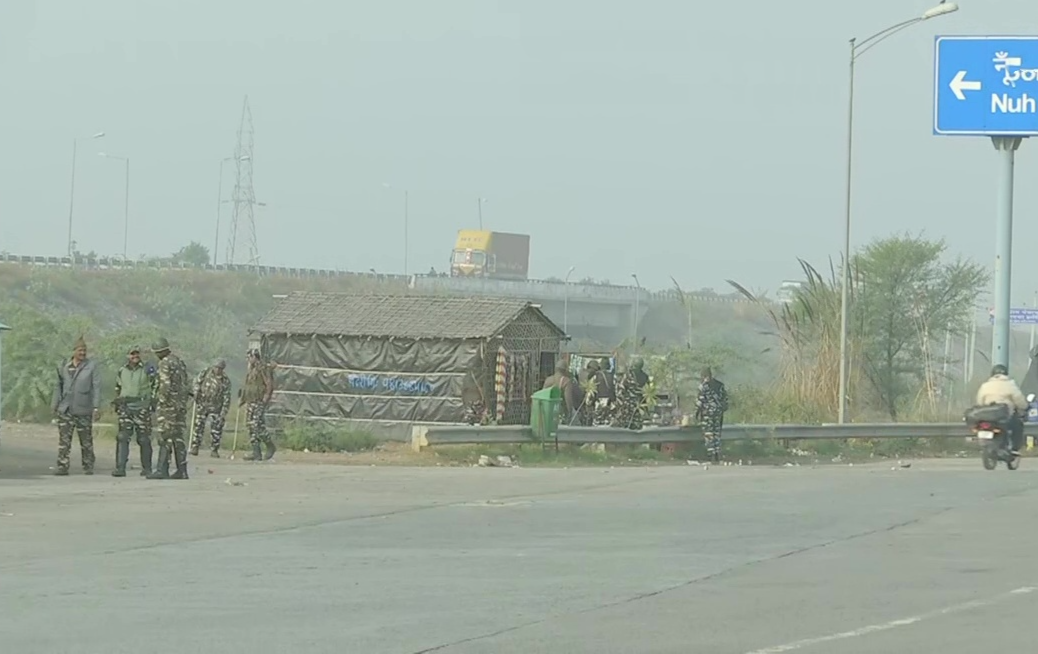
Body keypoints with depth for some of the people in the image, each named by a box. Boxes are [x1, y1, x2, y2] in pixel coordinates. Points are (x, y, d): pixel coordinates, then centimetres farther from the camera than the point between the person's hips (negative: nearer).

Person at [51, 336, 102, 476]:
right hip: (65, 410, 2)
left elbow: (96, 388, -5)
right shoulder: (64, 366, 9)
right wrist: (54, 405, 11)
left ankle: (88, 467, 15)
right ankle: (62, 466, -4)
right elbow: (58, 386, 15)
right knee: (64, 439, -4)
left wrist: (96, 407, -12)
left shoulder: (91, 367, -2)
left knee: (86, 440, 5)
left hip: (83, 411, -2)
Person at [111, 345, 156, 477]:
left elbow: (154, 387, 8)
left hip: (142, 408, -2)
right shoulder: (121, 372, 13)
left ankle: (146, 469, 13)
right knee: (122, 438, -9)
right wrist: (117, 404, 19)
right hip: (125, 408, 2)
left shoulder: (146, 371, 4)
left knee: (144, 439, 2)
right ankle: (120, 468, -10)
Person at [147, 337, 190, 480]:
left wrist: (161, 400, -14)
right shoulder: (179, 362, 15)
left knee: (165, 437, -8)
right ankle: (182, 470, 9)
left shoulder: (165, 364, -12)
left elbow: (165, 385, -21)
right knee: (178, 437, 10)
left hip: (168, 403, -9)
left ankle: (162, 469, -10)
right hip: (181, 403, 9)